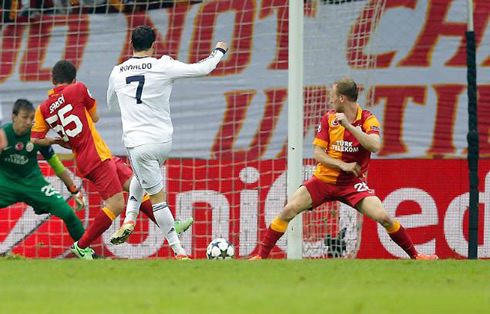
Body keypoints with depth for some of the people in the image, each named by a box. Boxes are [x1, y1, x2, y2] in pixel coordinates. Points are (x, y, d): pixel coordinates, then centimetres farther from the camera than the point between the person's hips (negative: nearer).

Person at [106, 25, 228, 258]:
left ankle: (178, 251, 4)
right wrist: (219, 51, 17)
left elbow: (111, 104, 21)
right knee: (141, 176, 30)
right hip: (163, 141, 1)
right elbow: (202, 69, -1)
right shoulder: (163, 66, -7)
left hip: (137, 144, -1)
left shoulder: (117, 73, 2)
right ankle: (129, 219, 16)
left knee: (157, 198, 5)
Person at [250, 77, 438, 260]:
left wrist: (349, 126, -29)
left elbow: (375, 146, -26)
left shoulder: (367, 119, -8)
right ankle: (262, 256, -2)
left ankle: (414, 255, 2)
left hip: (352, 183, -2)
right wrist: (342, 165, -17)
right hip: (324, 179, 2)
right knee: (288, 211, -13)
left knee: (383, 217, -17)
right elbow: (318, 153, -2)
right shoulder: (328, 119, 0)